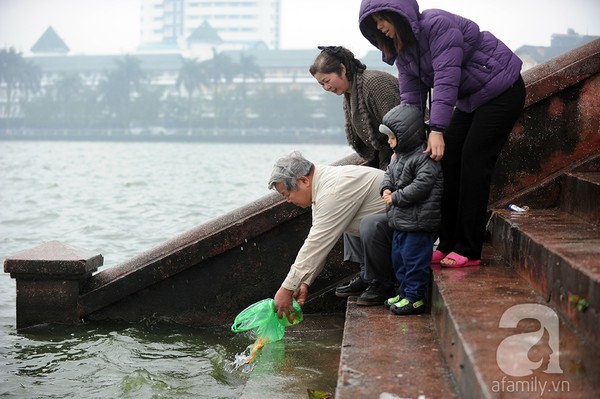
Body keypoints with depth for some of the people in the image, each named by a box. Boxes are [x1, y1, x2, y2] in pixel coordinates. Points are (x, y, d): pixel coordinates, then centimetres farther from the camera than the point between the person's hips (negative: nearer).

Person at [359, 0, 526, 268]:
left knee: (473, 162, -14)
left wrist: (437, 130, -37)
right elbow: (410, 97, -1)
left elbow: (446, 79, -32)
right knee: (448, 161, 1)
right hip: (471, 99, 9)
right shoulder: (402, 50, 2)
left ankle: (469, 252, -11)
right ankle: (449, 244, 6)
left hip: (502, 91, -9)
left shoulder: (437, 24, -25)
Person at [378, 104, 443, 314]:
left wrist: (396, 197, -19)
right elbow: (389, 173, 23)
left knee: (415, 260, -4)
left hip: (418, 223, -10)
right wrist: (386, 189, 1)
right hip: (400, 221, 10)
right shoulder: (400, 155, 12)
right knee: (399, 258, 18)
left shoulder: (424, 158, -18)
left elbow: (422, 185, -25)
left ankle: (415, 297, 5)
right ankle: (405, 292, 30)